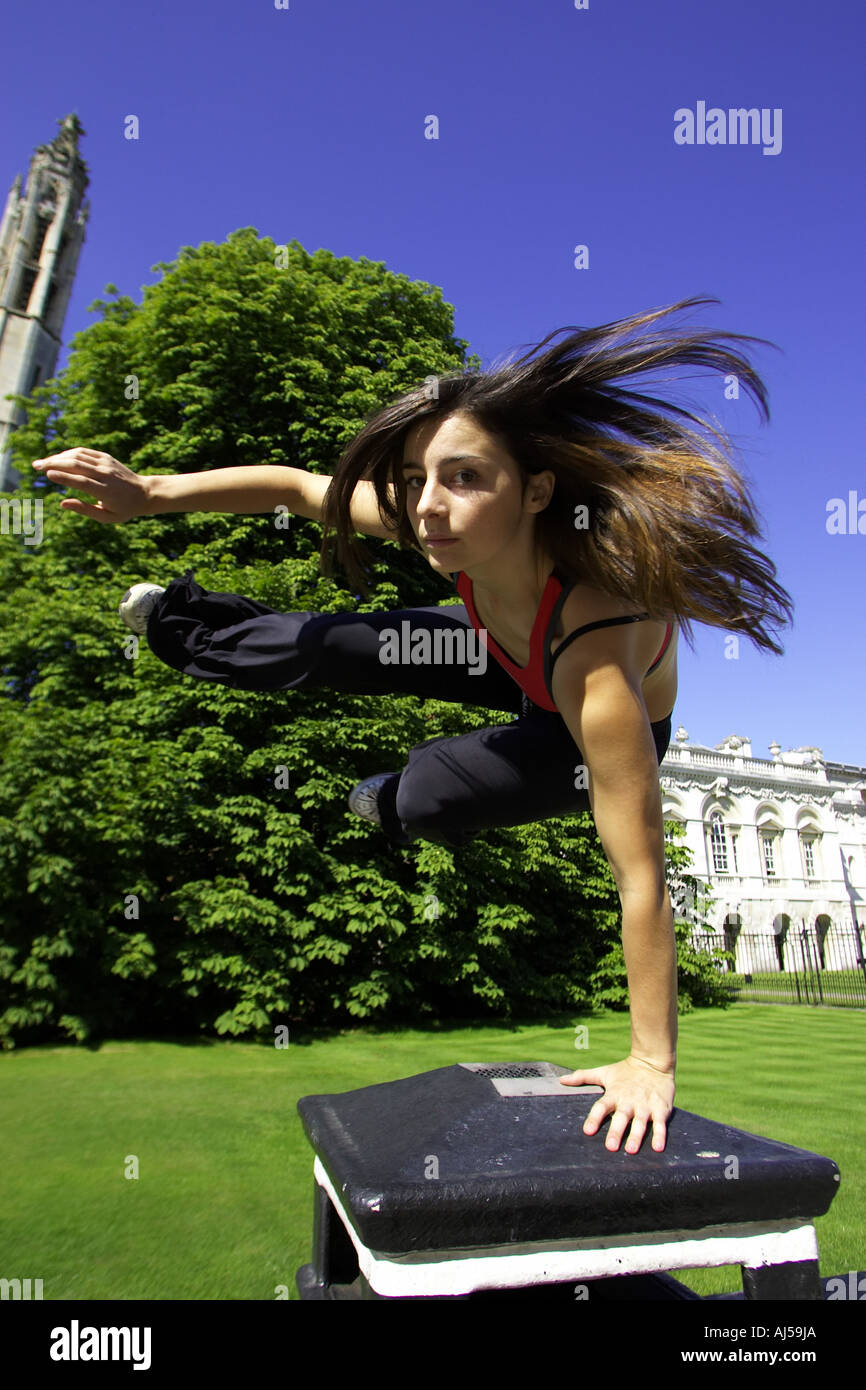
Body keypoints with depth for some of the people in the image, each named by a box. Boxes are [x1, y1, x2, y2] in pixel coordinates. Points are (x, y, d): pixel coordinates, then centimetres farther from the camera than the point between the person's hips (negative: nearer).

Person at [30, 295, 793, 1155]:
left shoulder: (592, 652, -48)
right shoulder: (456, 527, -32)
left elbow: (640, 878, -42)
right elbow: (299, 487, -17)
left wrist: (651, 1063, -34)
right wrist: (150, 492, -24)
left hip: (590, 726, -4)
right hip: (511, 658, 5)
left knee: (425, 797, -13)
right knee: (329, 649, 7)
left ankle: (391, 804, 30)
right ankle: (184, 626, 38)